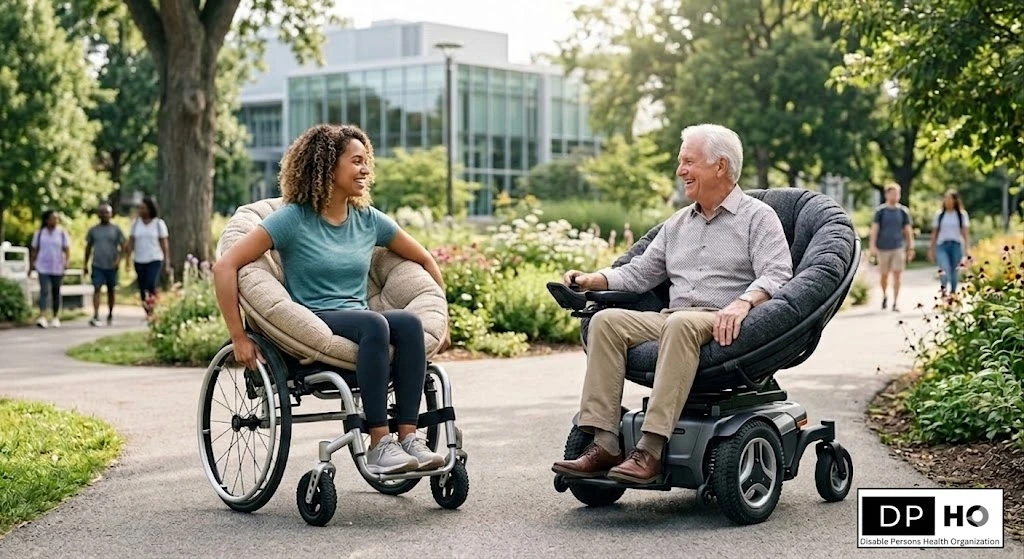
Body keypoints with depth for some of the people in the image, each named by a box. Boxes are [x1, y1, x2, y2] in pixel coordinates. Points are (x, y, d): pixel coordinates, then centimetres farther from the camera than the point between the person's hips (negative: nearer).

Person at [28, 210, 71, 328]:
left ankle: (56, 318, 18)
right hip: (43, 268, -1)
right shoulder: (40, 233, 5)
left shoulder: (62, 233, 2)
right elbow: (34, 250, 9)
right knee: (44, 291, -12)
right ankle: (42, 317, -20)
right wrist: (31, 265, 7)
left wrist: (66, 261, -18)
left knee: (56, 292, 9)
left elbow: (67, 249, -2)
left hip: (58, 268, 1)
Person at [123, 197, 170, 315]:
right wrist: (127, 259, -3)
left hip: (155, 260, -3)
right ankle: (147, 314, 16)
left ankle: (152, 312, -14)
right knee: (142, 289, 6)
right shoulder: (135, 223, 7)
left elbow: (164, 244, 2)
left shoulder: (159, 223, 0)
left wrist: (167, 263, -1)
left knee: (151, 286, -21)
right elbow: (131, 242, 6)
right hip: (139, 261, 3)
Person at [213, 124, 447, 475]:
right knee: (374, 323, -35)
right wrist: (239, 338, -14)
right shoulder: (293, 219, -5)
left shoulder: (369, 220, 11)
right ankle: (379, 445, -35)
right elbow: (225, 267, -10)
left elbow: (425, 261, 23)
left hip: (359, 322, 5)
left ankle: (408, 438, -29)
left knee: (409, 322, -28)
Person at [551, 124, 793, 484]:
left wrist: (743, 302, -29)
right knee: (607, 321, -19)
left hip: (725, 329, -6)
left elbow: (777, 275, -10)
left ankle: (651, 451, -44)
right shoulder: (677, 224, 25)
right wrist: (592, 280, 7)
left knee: (681, 323, -38)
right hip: (671, 321, 6)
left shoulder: (757, 217, 5)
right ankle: (604, 445, -28)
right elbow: (640, 272, 22)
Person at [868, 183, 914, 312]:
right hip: (883, 248, 0)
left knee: (897, 274, -11)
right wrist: (872, 246, -12)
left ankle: (895, 302, -8)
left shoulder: (903, 211, 5)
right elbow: (874, 229, -3)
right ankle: (885, 295, 35)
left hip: (899, 247, 0)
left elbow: (908, 230, 9)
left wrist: (911, 248, 8)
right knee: (884, 275, 9)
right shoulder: (880, 211, 0)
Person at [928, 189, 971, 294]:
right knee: (944, 270, -21)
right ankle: (944, 292, -23)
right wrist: (931, 249, 11)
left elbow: (965, 233, 4)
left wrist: (967, 249, -5)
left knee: (954, 273, 3)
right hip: (942, 246, 0)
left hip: (956, 246, 0)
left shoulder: (962, 215, 6)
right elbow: (934, 233, 12)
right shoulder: (939, 215, 8)